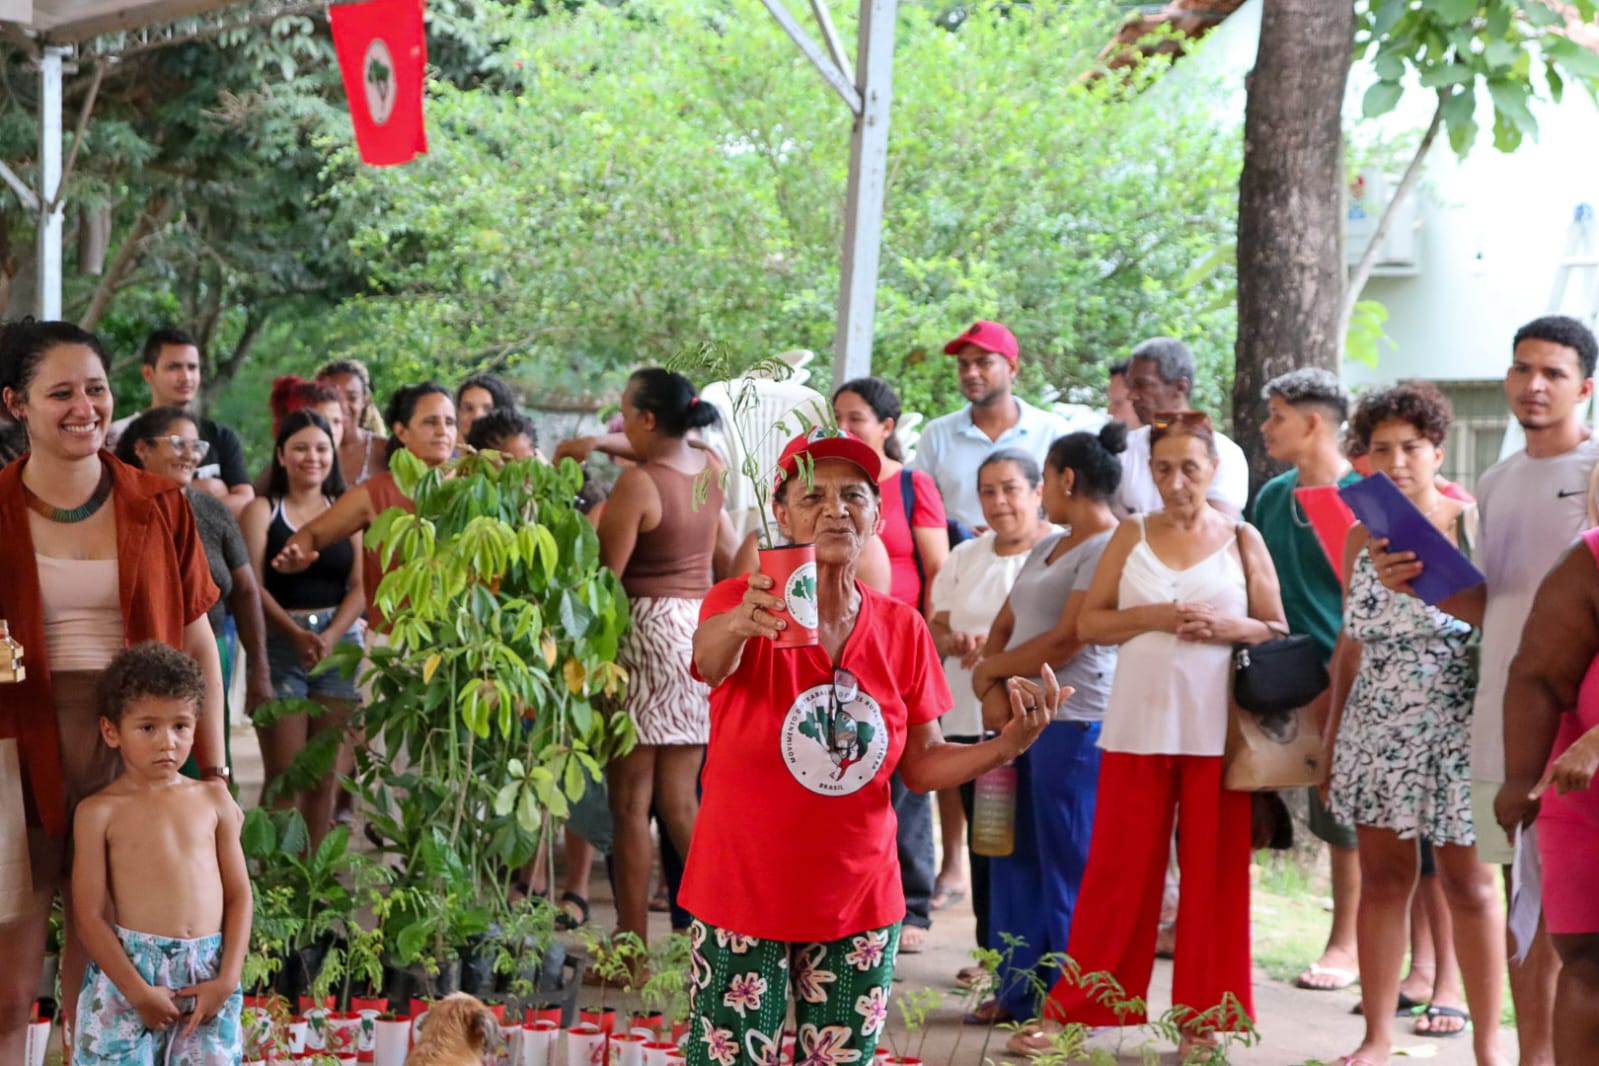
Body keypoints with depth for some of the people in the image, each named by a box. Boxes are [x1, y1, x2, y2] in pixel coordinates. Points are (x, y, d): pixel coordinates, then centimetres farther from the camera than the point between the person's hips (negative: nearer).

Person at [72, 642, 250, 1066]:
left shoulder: (214, 798, 9)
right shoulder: (100, 812, -1)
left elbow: (239, 895, 9)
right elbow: (89, 915, -5)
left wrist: (228, 979, -3)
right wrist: (138, 991, -11)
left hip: (208, 974, 2)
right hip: (128, 970, -2)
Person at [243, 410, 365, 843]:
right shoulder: (262, 510, 6)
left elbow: (360, 587, 4)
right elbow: (252, 585, -5)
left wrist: (330, 636, -13)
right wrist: (296, 634, -20)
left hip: (339, 644, 2)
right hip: (278, 645, -2)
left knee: (326, 776, 2)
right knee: (284, 774, -6)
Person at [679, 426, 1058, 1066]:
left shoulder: (902, 628, -1)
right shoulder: (743, 604, -12)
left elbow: (923, 766, 3)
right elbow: (710, 658, -35)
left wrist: (1008, 744, -15)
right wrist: (741, 626, -58)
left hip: (858, 906, 3)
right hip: (740, 899, -3)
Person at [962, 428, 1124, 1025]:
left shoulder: (1108, 548, -10)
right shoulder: (1047, 547, 18)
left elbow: (1064, 643, -16)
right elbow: (1003, 626, 17)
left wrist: (991, 669, -3)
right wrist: (993, 691, -2)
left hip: (1073, 723, -9)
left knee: (1066, 865, -2)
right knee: (1016, 858, 10)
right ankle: (1019, 989, 17)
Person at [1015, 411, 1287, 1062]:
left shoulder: (1242, 540, 6)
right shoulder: (1131, 536, 8)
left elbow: (1278, 633, 7)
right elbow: (1089, 623, 4)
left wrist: (1229, 627, -12)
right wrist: (1152, 617, -11)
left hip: (1216, 730, 0)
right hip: (1138, 725, 0)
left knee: (1213, 873, 4)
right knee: (1118, 870, 3)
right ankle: (1074, 1009, 11)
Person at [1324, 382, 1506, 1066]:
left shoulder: (1472, 526, -3)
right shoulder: (1361, 537, 9)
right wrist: (1334, 733, 13)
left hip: (1455, 727, -4)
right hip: (1375, 727, 4)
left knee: (1467, 884, 2)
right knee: (1382, 879, 7)